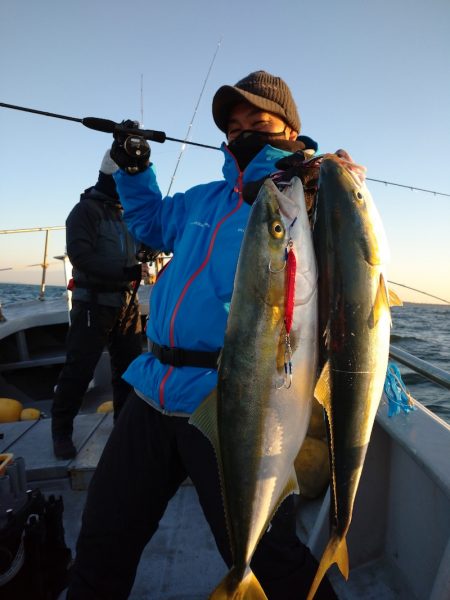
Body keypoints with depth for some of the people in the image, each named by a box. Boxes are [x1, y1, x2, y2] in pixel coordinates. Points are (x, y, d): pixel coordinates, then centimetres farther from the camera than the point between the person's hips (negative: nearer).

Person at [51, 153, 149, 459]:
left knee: (130, 364, 11)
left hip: (127, 302, 7)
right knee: (79, 369, -2)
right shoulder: (86, 210, -7)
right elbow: (81, 256, -19)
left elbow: (140, 247, 25)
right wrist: (127, 271, -23)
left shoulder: (127, 211, 16)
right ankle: (61, 431, 15)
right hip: (94, 303, -7)